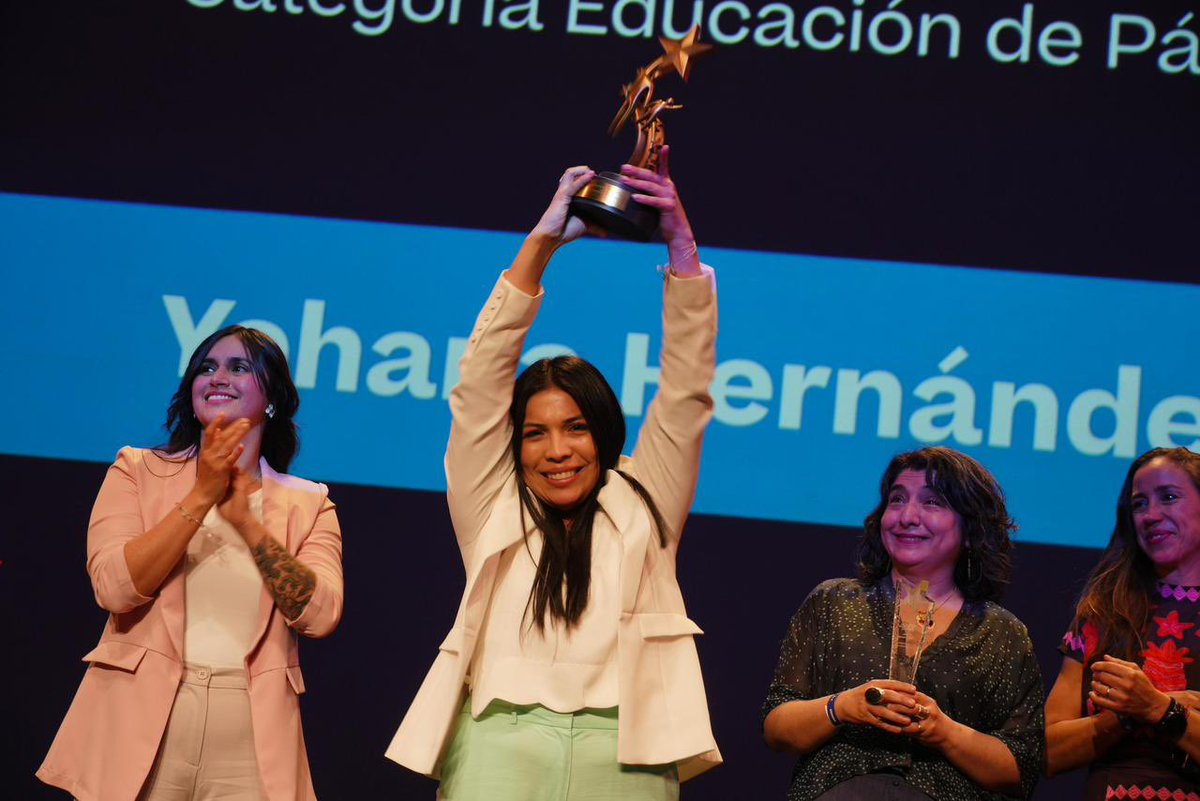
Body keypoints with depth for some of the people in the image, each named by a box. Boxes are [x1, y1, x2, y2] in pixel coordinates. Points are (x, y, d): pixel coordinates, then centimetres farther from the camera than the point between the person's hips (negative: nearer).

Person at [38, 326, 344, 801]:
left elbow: (319, 615, -8)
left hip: (251, 732, 1)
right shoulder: (137, 471, 6)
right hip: (141, 719, -1)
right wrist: (200, 497, -13)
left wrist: (245, 519, -13)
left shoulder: (308, 504, 7)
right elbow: (114, 587, -8)